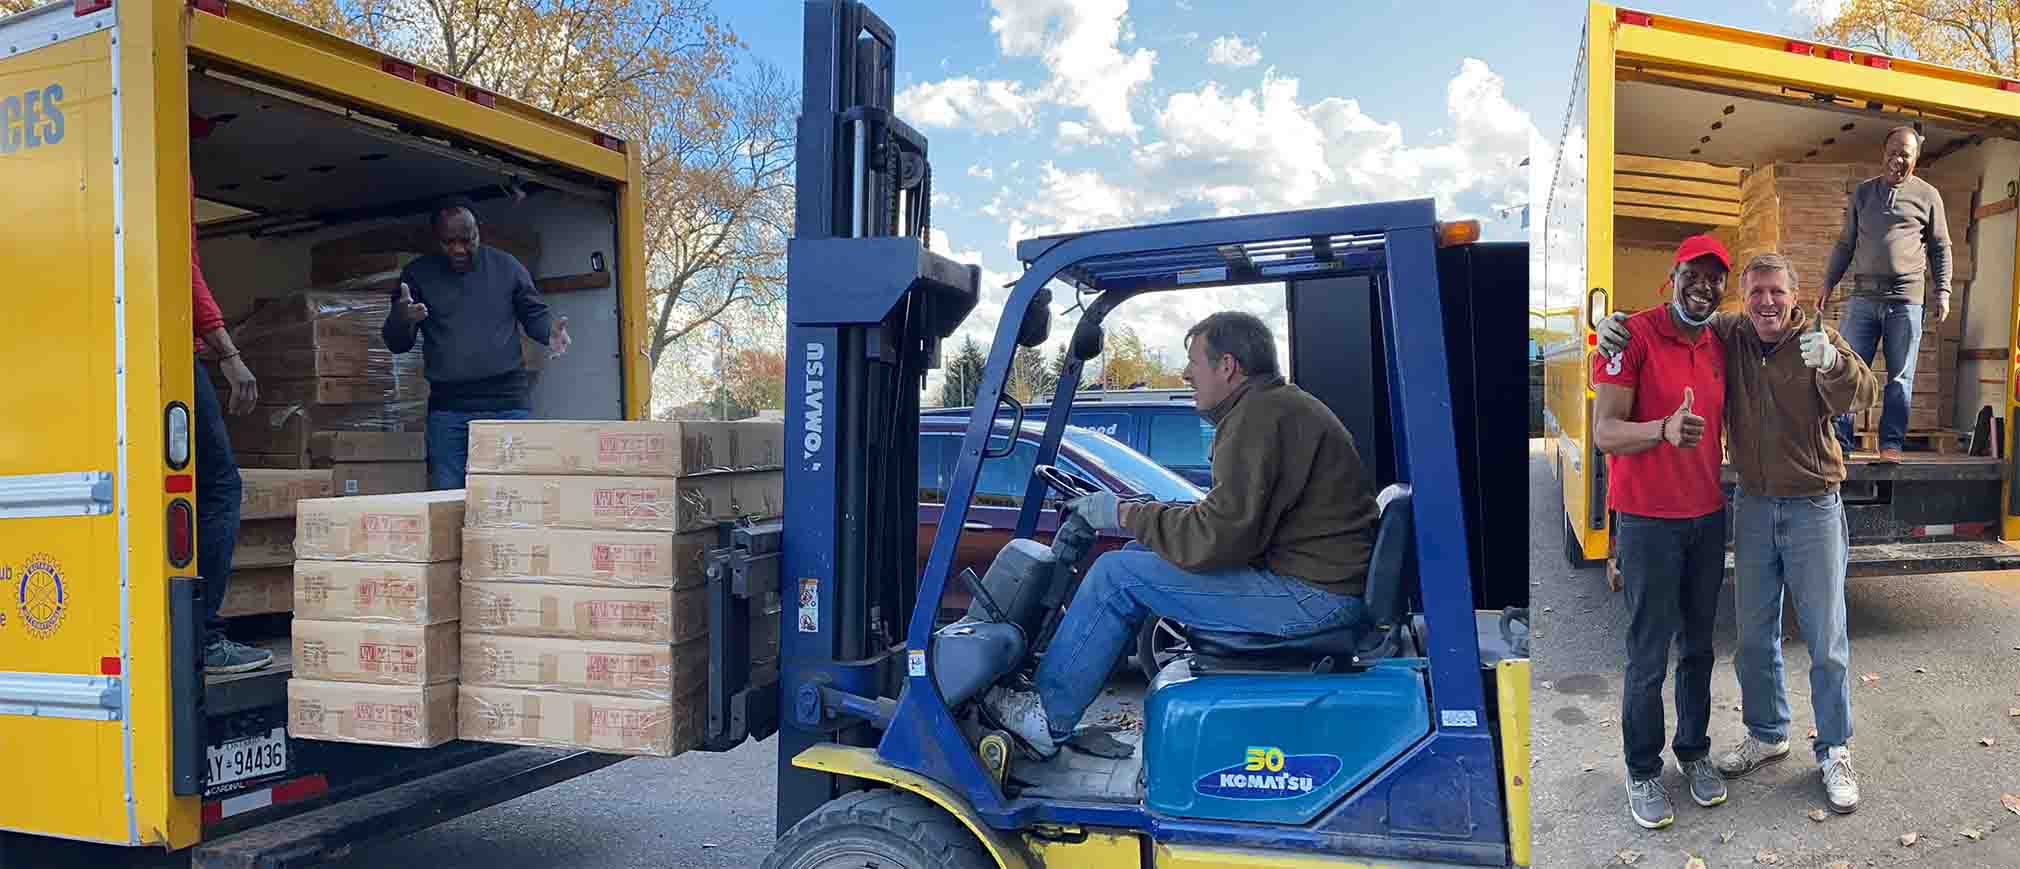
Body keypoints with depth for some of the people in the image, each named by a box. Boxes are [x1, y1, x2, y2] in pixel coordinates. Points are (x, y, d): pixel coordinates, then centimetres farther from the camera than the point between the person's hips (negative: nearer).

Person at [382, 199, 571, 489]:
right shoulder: (418, 274, 9)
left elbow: (535, 314, 15)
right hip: (447, 406, 1)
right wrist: (402, 319, -14)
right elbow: (396, 344, 10)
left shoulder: (506, 266, 7)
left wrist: (551, 330, -9)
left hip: (508, 402, -1)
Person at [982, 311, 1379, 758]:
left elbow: (1218, 538, -23)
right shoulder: (1281, 404, 16)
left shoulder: (1259, 416, -18)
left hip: (1314, 595, -11)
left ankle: (1048, 716, 4)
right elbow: (1234, 517, 17)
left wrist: (1125, 515, -11)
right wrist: (1152, 513, 9)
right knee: (1144, 549, 13)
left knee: (1118, 574, -9)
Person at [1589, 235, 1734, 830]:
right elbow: (1605, 433, -19)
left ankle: (1694, 752, 31)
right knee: (1649, 656, 1)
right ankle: (1642, 772, 16)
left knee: (1699, 645, 15)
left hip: (1709, 517, 6)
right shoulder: (1634, 334, -12)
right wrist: (1665, 429, -36)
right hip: (1648, 522, -6)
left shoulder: (1719, 346, 9)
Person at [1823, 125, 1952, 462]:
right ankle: (1838, 441, 0)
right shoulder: (1863, 192, 12)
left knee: (1900, 376, 2)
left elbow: (1940, 248, 9)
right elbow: (1845, 243, 16)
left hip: (1905, 298, -1)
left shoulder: (1927, 195, 7)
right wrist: (1828, 283, 11)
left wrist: (1942, 291, 1)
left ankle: (1891, 444, 8)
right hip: (1863, 297, 1)